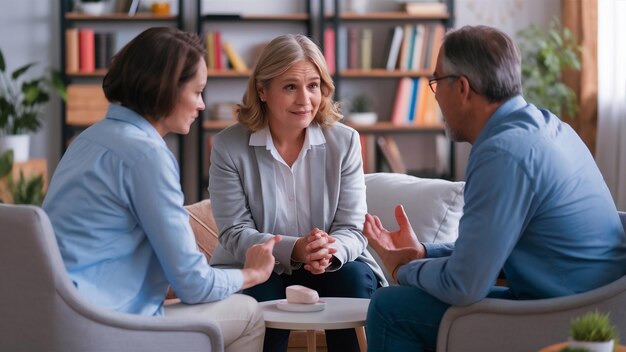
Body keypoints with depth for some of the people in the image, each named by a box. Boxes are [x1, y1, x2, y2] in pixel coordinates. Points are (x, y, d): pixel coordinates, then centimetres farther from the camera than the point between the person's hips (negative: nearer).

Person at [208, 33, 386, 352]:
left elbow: (351, 229, -5)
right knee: (262, 292, -33)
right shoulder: (228, 146, -7)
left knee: (356, 278, -28)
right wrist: (293, 250, -30)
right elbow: (236, 234, -11)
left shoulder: (344, 141, -2)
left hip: (330, 267, 2)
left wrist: (330, 252, -31)